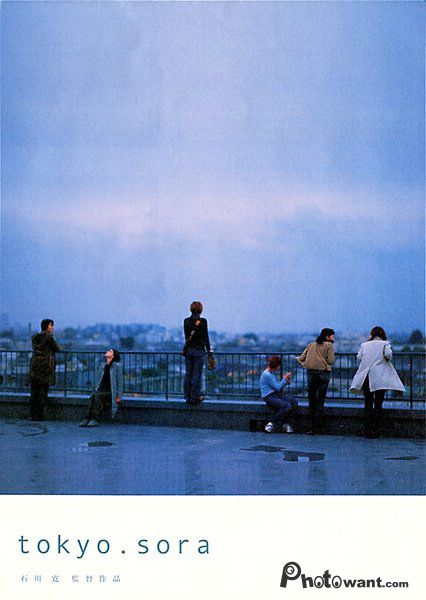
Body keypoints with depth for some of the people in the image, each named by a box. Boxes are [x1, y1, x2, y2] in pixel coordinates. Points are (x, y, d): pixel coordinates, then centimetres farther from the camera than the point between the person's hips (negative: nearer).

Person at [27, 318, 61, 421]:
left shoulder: (34, 337, 13)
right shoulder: (49, 336, -6)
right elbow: (57, 349, 0)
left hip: (34, 365, 6)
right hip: (46, 366, -6)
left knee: (34, 391, 8)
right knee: (43, 391, -2)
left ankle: (33, 415, 9)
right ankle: (40, 415, -2)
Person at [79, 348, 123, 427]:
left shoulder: (117, 366, -3)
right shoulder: (102, 366, 15)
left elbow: (120, 381, -6)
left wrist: (119, 396, -11)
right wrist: (96, 390, 6)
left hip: (112, 392, -5)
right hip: (102, 390, 5)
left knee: (98, 396, -32)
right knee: (94, 395, -27)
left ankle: (95, 420, -35)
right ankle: (88, 419, -35)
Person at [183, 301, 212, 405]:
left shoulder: (186, 321, 3)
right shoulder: (203, 321, -10)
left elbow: (186, 336, 10)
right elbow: (205, 337, -5)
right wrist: (208, 349, 5)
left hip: (188, 349, 4)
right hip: (199, 350, -4)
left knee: (188, 373, 10)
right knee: (197, 374, 1)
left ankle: (188, 397, 14)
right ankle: (195, 397, 4)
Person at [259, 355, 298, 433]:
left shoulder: (272, 373, 20)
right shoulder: (266, 375, -12)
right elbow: (277, 387, -13)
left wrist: (286, 382, 5)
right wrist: (285, 378, -1)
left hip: (277, 395, 9)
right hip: (269, 397, -9)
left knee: (294, 402, -14)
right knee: (287, 406, -30)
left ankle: (286, 424, -9)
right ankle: (271, 424, -17)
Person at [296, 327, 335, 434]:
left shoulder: (311, 345, 14)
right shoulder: (329, 345, 0)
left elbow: (301, 358, 8)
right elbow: (330, 360, -9)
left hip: (311, 373, 3)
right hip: (323, 373, -3)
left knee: (311, 400, 8)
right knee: (320, 401, 3)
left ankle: (311, 427, 5)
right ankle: (319, 427, 3)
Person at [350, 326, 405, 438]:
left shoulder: (364, 345, 10)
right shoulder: (384, 344, 3)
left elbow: (359, 357, 5)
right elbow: (388, 354, -12)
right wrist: (387, 360, 9)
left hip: (366, 377, 2)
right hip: (380, 378, -2)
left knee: (368, 404, 5)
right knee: (378, 404, 3)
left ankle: (368, 430, 2)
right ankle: (376, 430, 1)